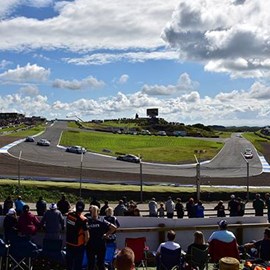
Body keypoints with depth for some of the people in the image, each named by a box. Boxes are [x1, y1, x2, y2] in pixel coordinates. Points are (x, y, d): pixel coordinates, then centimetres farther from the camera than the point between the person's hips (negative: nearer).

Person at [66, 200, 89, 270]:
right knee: (78, 263, 9)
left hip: (68, 243, 5)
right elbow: (87, 236, -22)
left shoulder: (69, 215, -7)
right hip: (78, 245, -5)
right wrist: (85, 243, -3)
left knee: (69, 261, 20)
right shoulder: (83, 219, -23)